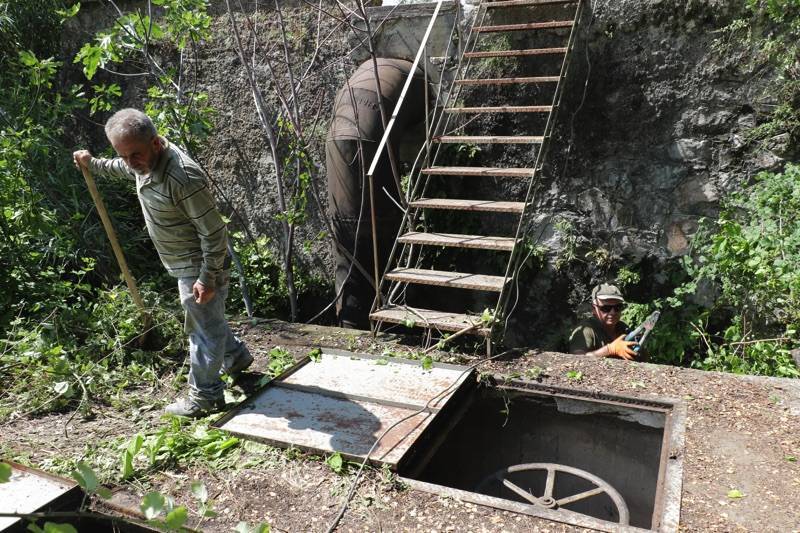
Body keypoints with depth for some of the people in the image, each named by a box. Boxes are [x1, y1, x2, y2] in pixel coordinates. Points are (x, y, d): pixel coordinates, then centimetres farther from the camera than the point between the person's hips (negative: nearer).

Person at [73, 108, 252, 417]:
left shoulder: (183, 177, -33)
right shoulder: (143, 162, -3)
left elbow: (213, 231, -28)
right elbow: (121, 168, 26)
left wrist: (208, 277, -26)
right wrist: (93, 164, 36)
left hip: (199, 266, -9)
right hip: (183, 264, 10)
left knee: (204, 327, 5)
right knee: (207, 320, 26)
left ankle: (204, 397, 19)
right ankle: (236, 357, 47)